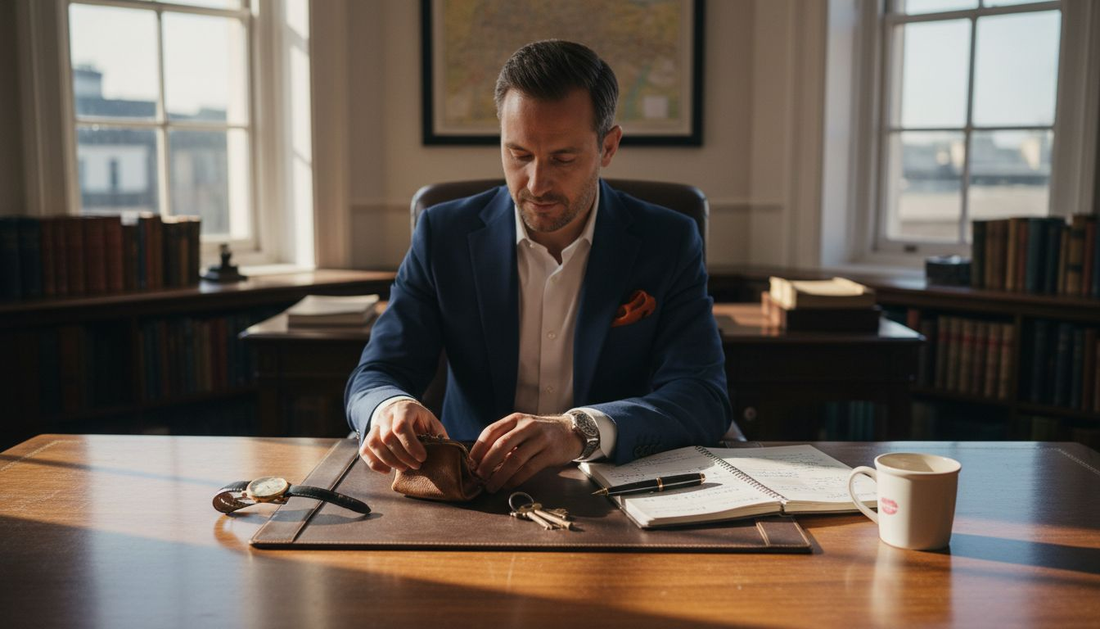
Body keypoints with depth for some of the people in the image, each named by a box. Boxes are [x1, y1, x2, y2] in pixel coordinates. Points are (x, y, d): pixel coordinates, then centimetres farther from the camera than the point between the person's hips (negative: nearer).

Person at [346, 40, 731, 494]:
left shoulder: (669, 243, -4)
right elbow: (375, 376, -1)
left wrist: (580, 431, -33)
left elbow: (705, 397, -13)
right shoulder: (444, 235, -1)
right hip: (471, 497, 1)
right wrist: (389, 408, -27)